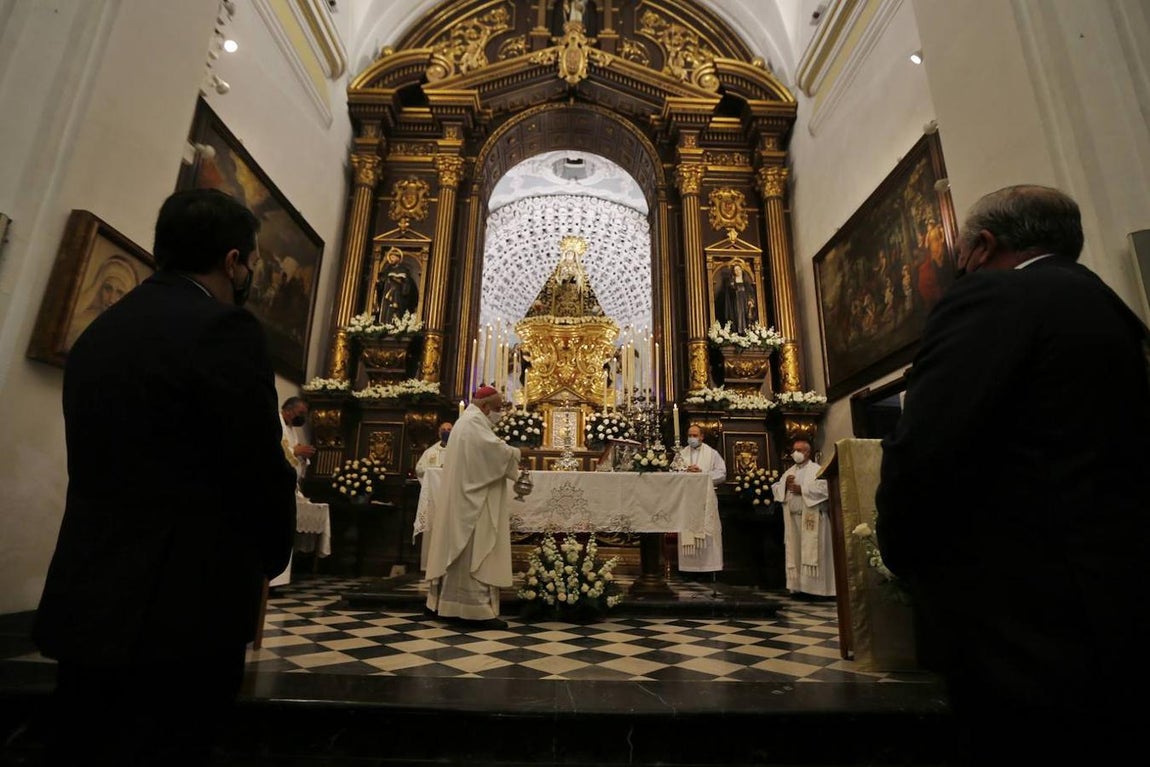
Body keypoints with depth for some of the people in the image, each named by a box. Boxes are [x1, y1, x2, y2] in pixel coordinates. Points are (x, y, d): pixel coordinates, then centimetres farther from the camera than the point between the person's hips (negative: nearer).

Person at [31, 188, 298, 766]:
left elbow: (105, 466, 13)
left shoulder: (97, 331, 10)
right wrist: (271, 557, 3)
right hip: (178, 608, -8)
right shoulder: (222, 328, -15)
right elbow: (261, 472, -16)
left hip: (86, 598, 8)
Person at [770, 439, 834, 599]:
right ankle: (800, 587, 12)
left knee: (812, 552, -5)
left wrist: (802, 489, -14)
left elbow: (825, 488, -17)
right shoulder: (788, 472, 17)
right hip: (792, 519, 6)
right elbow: (775, 489, 13)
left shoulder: (817, 470, -1)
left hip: (811, 519, -6)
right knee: (795, 552, 6)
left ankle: (815, 588, 0)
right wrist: (785, 484, -7)